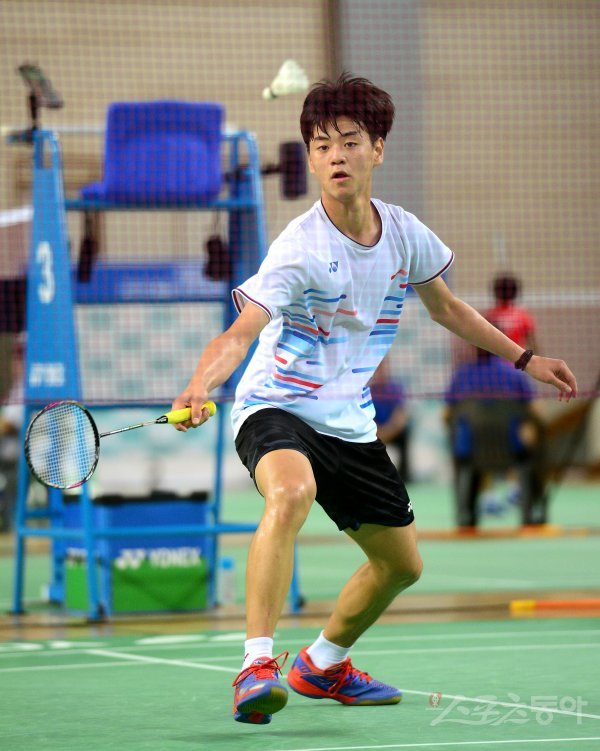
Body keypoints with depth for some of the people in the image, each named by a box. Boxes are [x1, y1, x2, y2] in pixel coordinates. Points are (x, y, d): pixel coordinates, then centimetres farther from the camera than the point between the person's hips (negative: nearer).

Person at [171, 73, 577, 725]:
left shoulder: (404, 234, -3)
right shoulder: (300, 249, -22)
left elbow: (445, 306, 17)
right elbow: (241, 332, -33)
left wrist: (523, 359, 20)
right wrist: (199, 386, -53)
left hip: (349, 422, 7)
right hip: (277, 408, -7)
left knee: (401, 562, 15)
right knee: (292, 493, -40)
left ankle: (322, 666, 39)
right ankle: (257, 666, -41)